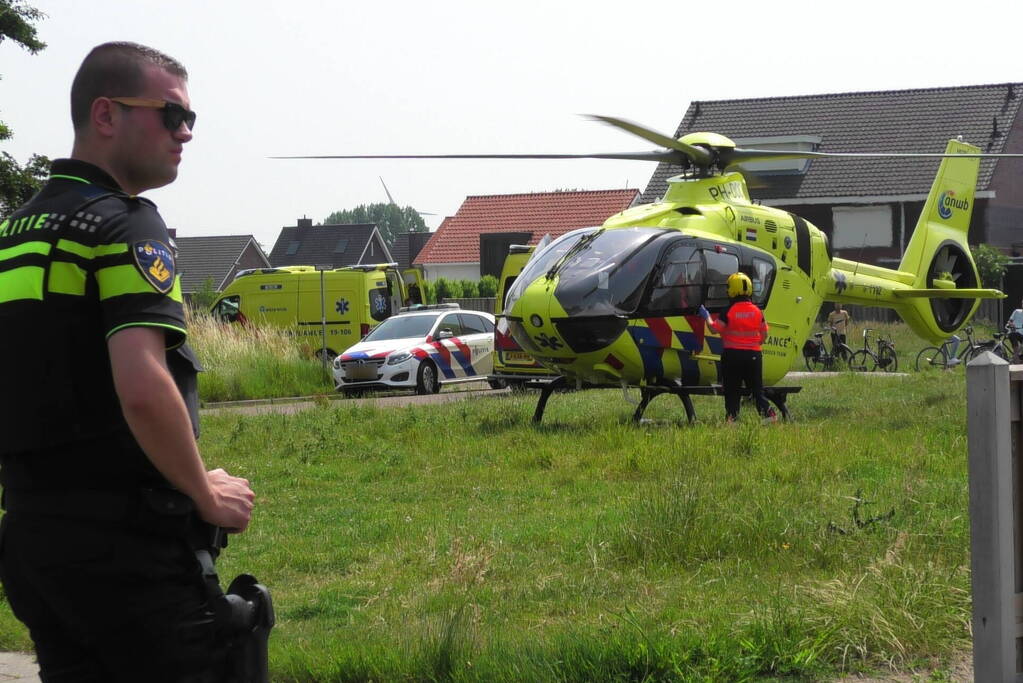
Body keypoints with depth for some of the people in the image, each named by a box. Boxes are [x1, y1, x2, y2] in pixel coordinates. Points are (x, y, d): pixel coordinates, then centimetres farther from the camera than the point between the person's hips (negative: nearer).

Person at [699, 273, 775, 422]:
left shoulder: (729, 312, -11)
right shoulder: (757, 311, 2)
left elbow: (714, 328, -6)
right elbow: (764, 335, 7)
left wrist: (706, 316, 10)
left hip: (732, 354, -3)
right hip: (753, 354, 3)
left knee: (731, 389, 5)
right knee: (757, 389, 9)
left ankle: (732, 417, 2)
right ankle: (768, 413, -2)